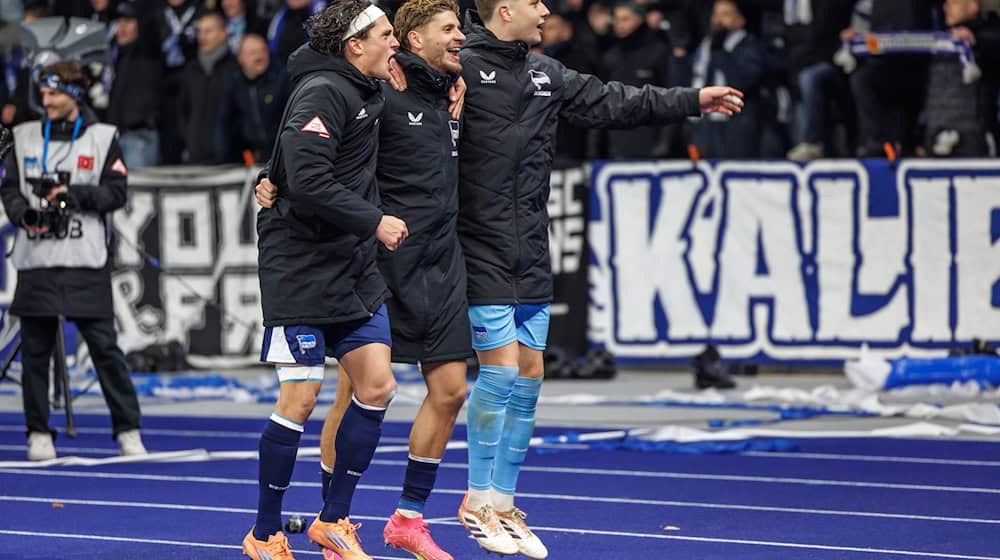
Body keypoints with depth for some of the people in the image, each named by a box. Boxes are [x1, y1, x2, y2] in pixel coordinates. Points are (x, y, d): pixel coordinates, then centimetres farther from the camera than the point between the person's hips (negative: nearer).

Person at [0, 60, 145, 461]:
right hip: (36, 262, 2)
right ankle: (38, 433, 13)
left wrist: (74, 194, -13)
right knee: (35, 349, 4)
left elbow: (116, 191, 0)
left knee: (104, 346, -4)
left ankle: (128, 430, 2)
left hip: (85, 263, -2)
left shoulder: (102, 137, 5)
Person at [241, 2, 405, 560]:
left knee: (377, 385, 3)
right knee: (301, 397, -6)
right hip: (302, 267, -9)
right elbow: (309, 183, -26)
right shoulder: (322, 93, -17)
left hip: (353, 267, 9)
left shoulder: (367, 92, 11)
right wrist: (374, 222, -19)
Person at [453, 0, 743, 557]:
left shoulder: (545, 73, 14)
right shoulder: (460, 67, -10)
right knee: (501, 367, -9)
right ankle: (479, 502, 4)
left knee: (529, 374, 7)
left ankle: (504, 501, 16)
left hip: (532, 255, 8)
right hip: (482, 253, -8)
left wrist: (690, 100, 21)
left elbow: (607, 102, 20)